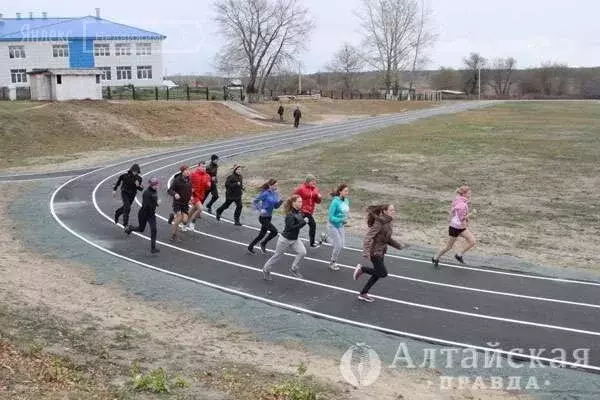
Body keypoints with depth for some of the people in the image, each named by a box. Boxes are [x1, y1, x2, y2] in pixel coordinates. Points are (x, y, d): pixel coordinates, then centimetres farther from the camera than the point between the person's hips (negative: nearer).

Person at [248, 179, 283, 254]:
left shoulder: (274, 194, 4)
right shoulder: (265, 194, -17)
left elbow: (276, 206, 11)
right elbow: (254, 201, -13)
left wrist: (280, 201, -7)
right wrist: (260, 209, -22)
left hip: (268, 217, 8)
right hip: (263, 217, -8)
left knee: (262, 234, 16)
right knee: (274, 231, -14)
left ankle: (250, 246, 34)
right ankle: (263, 244, 6)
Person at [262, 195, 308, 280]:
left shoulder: (299, 213, -2)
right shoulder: (290, 215, -26)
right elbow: (290, 228, -34)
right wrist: (301, 224, -38)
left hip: (295, 239, 7)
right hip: (286, 239, -7)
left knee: (302, 252, -13)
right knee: (278, 256, 9)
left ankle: (294, 269, 4)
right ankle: (266, 269, 32)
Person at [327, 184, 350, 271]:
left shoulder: (346, 201, -3)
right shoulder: (335, 202, -23)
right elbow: (330, 217, -22)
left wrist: (346, 219, -7)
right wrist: (341, 220, -30)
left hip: (340, 226, 7)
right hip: (333, 225, -7)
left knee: (341, 246, 9)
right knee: (338, 245, -4)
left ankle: (334, 261, 30)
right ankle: (332, 263, 16)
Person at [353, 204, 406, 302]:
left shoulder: (388, 222, 5)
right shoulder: (379, 223, -22)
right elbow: (368, 237, -27)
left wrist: (398, 245, 17)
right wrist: (366, 252, -37)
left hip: (381, 251, 9)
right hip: (375, 252, -9)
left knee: (377, 274, 12)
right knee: (383, 273, -6)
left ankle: (363, 294, 23)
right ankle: (361, 269, 11)